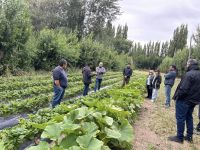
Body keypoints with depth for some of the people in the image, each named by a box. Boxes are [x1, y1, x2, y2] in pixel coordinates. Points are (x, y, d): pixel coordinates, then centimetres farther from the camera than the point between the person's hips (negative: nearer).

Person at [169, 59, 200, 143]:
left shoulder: (189, 74, -22)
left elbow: (183, 89, -25)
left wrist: (176, 96, -11)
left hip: (184, 100, -8)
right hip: (193, 100, 9)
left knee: (180, 118, 2)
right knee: (189, 117, 19)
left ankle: (179, 137, 10)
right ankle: (189, 136, 27)